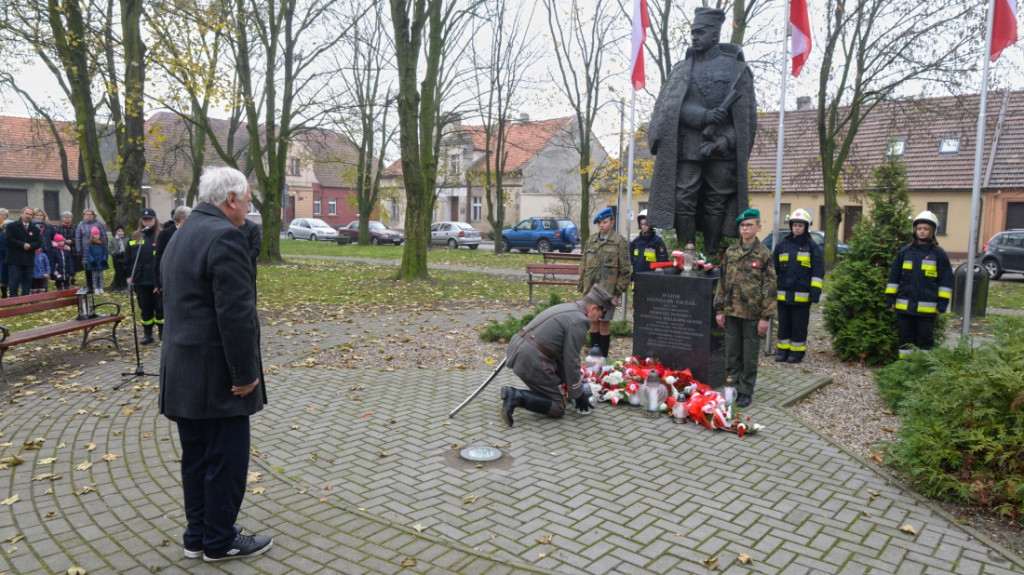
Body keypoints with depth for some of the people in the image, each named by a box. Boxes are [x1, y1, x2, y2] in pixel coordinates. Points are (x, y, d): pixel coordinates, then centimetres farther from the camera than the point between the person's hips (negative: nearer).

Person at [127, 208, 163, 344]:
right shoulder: (134, 236, 9)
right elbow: (129, 258, 13)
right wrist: (129, 276, 7)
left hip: (157, 280, -4)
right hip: (140, 280, 4)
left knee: (160, 307, 4)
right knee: (145, 309, 11)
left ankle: (163, 333, 15)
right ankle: (147, 334, 21)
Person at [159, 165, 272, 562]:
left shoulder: (181, 235, 15)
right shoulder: (224, 235, -18)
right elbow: (236, 313, -24)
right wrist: (245, 373, -16)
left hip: (183, 368, 10)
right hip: (215, 373, -10)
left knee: (196, 457, 18)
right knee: (226, 459, 4)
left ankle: (198, 535, 29)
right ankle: (220, 541, 17)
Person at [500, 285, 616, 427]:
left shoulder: (567, 308, 18)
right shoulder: (579, 322, -11)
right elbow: (571, 361, -9)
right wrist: (577, 395, 3)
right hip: (531, 361, -9)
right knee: (557, 409, 2)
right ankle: (516, 397, -13)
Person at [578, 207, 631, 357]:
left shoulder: (620, 242, -3)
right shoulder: (591, 240, 9)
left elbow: (625, 270, -5)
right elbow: (583, 265, 13)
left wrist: (618, 292, -10)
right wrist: (582, 287, 8)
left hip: (608, 291, -4)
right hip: (591, 290, 4)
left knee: (604, 324, 1)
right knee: (593, 323, 9)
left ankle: (603, 358, 11)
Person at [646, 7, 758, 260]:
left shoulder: (736, 68, 8)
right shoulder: (682, 69, 14)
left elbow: (746, 113, 3)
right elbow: (670, 106, -1)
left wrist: (725, 140, -10)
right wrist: (703, 116, -16)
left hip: (722, 147, -1)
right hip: (687, 145, 2)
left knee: (717, 201, 1)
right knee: (684, 197, -7)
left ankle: (711, 255, 6)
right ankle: (687, 251, -4)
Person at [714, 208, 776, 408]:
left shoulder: (764, 254, -5)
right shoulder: (730, 252, 7)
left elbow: (769, 286, -6)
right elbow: (723, 281, 10)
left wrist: (765, 316, -10)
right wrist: (719, 309, 5)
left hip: (752, 314, -4)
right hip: (731, 312, 4)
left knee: (749, 356, 5)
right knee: (732, 354, 10)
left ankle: (746, 392, 16)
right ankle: (734, 387, 22)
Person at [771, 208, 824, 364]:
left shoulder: (812, 246, 0)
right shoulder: (782, 245, 10)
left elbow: (818, 272, -2)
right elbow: (774, 268, 15)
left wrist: (815, 292, -10)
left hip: (802, 295, -3)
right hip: (783, 294, 3)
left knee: (799, 325, 4)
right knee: (784, 323, 10)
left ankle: (797, 351, 13)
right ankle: (783, 349, 19)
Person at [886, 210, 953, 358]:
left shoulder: (939, 254, 1)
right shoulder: (905, 251, 8)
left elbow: (946, 280, 1)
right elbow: (894, 277, 9)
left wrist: (942, 304, -4)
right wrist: (890, 300, 5)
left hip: (927, 308, -2)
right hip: (904, 307, 3)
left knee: (925, 340, 5)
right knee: (905, 340, 9)